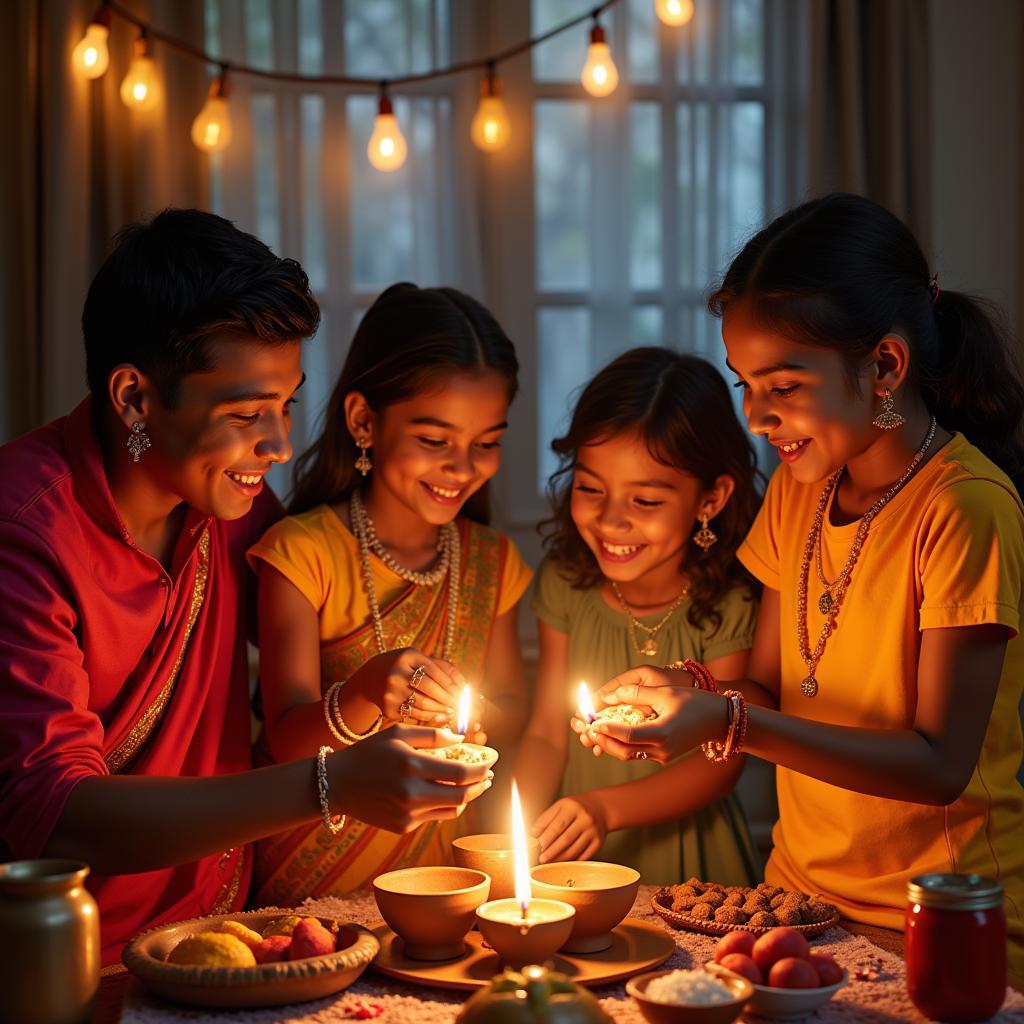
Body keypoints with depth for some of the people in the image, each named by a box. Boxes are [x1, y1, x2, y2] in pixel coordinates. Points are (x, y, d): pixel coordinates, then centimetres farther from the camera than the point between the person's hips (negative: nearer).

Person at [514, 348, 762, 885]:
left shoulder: (731, 605, -11)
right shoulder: (564, 582, 0)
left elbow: (717, 765, -9)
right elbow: (546, 734, 3)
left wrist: (607, 808, -24)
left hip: (685, 857, -1)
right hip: (574, 862, 1)